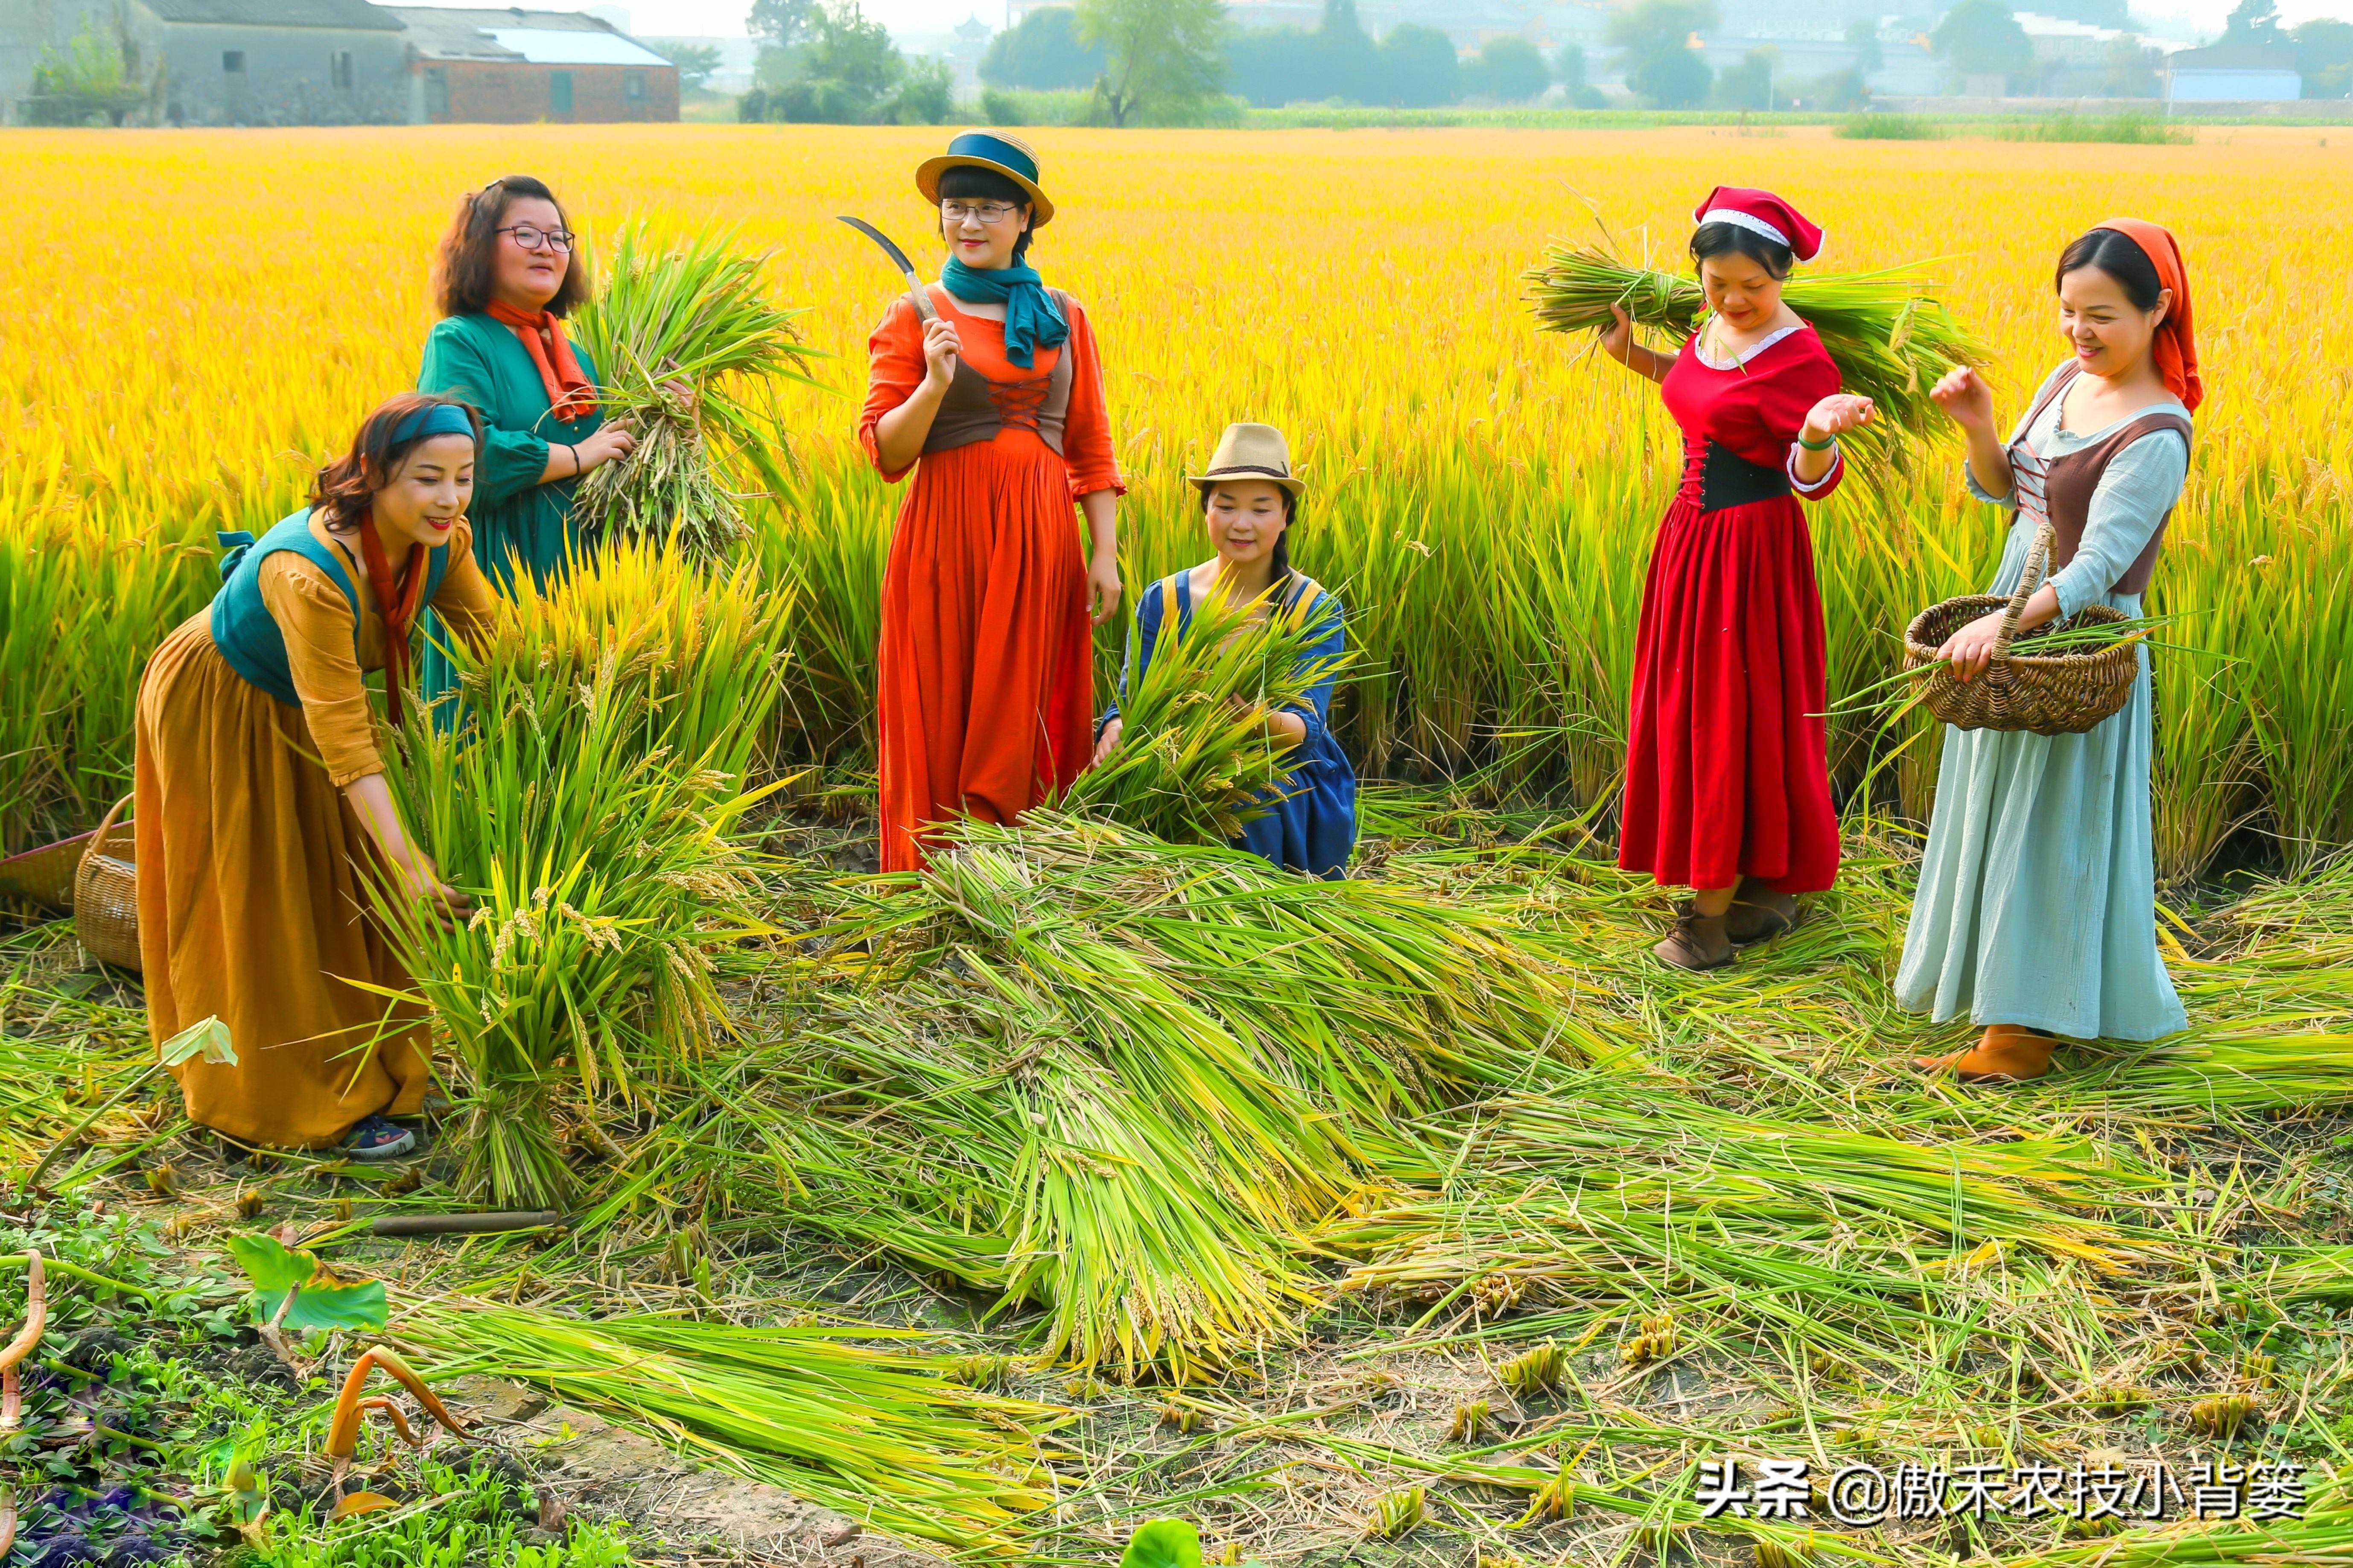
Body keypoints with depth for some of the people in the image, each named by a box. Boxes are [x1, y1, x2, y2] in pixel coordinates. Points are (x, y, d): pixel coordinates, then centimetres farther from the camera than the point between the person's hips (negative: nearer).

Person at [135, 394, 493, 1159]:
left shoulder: (440, 542, -21)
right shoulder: (309, 573, -41)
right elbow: (345, 742, -42)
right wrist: (410, 867, -45)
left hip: (300, 710, 7)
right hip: (217, 710, -7)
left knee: (340, 889, 16)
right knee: (261, 906, 5)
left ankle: (360, 1077, 34)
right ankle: (296, 1104, 18)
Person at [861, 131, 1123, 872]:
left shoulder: (1063, 317, 9)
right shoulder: (915, 316, 2)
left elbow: (1091, 447, 10)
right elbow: (884, 454, -3)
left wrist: (1105, 553, 3)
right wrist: (935, 385, -19)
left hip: (1040, 540, 2)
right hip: (949, 538, -2)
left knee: (1026, 723, 5)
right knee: (944, 724, 2)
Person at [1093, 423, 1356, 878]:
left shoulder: (1317, 611, -1)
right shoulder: (1162, 602, 5)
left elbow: (1308, 726, -13)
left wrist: (1260, 719, -37)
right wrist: (1115, 730, -27)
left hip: (1289, 784, -2)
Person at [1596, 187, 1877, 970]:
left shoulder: (1799, 357, -18)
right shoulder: (1713, 328, 5)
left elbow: (1813, 479, -19)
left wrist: (1819, 431, -41)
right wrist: (1632, 355, 16)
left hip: (1751, 552, -9)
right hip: (1690, 538, 9)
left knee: (1729, 716, -1)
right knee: (1690, 709, 15)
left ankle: (1711, 911, 9)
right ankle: (1759, 884, 28)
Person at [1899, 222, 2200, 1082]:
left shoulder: (2154, 435, -22)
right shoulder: (2069, 379, 2)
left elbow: (2096, 566, -29)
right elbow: (2003, 490, 11)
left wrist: (2004, 624, -41)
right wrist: (1978, 428, -9)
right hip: (2012, 627, 8)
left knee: (2048, 828, -1)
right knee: (1997, 811, 19)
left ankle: (2024, 1029, 8)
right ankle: (1996, 986, 37)